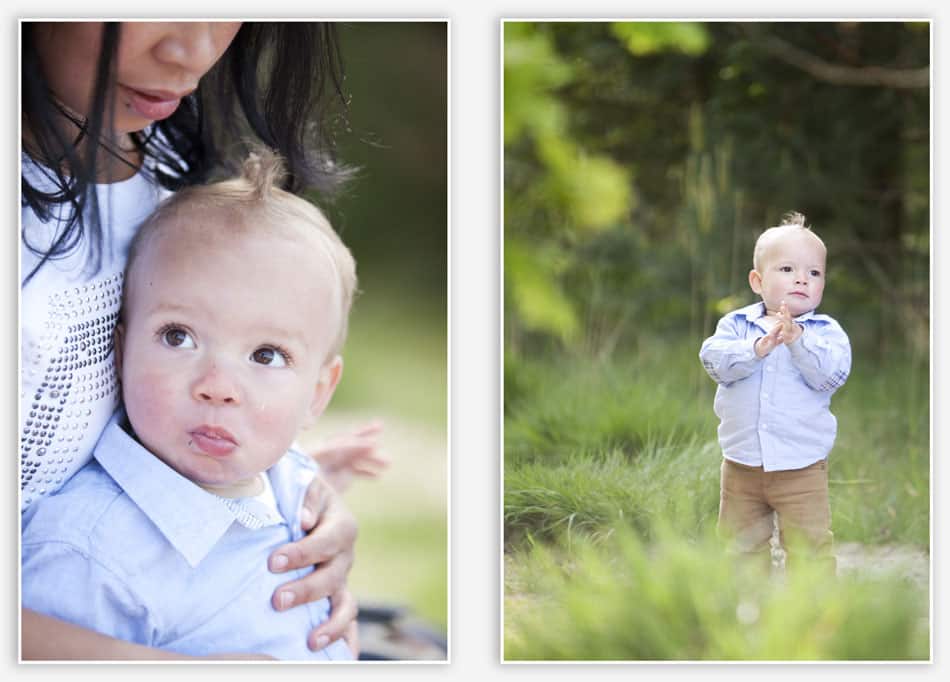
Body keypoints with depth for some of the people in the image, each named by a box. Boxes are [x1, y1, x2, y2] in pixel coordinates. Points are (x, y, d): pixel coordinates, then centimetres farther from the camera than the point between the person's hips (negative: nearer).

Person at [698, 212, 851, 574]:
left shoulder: (826, 331, -3)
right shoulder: (737, 324, 0)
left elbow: (831, 374, -18)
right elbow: (714, 358, -16)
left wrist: (797, 340, -29)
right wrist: (756, 348, -31)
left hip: (801, 466, -2)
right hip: (742, 466, 2)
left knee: (809, 544, -1)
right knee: (742, 543, 13)